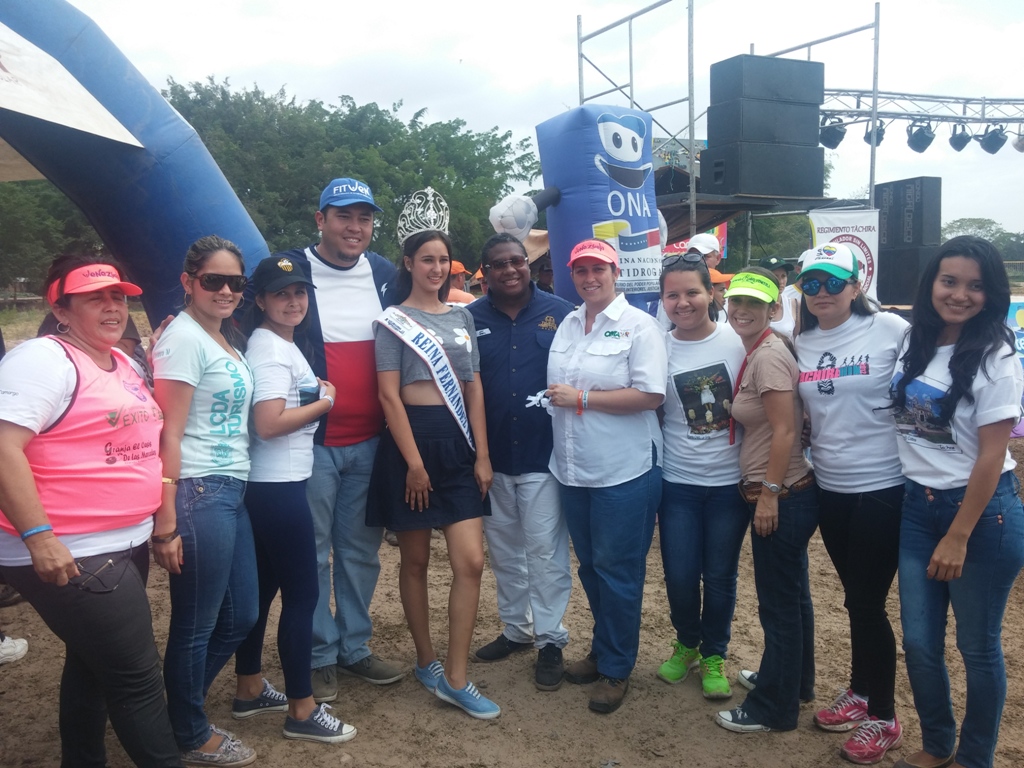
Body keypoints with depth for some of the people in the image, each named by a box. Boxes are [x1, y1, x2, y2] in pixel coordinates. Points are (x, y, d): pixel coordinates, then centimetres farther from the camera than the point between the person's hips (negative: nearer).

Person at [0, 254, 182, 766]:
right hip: (70, 556, -9)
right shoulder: (44, 359, -16)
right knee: (136, 676, -3)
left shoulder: (123, 364, 12)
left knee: (94, 665, 21)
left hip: (126, 546, 9)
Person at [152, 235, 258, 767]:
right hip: (199, 494, -9)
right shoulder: (183, 337, -12)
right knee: (196, 624, 7)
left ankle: (182, 704, 38)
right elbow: (168, 437, -16)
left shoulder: (225, 339, 14)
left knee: (241, 616, 17)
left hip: (231, 492, 9)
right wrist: (166, 526, -17)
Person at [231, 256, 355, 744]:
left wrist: (318, 394, 0)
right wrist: (324, 402, -13)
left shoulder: (280, 343, 13)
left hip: (272, 485, 10)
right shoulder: (270, 349, -17)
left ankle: (250, 690, 32)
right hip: (278, 487, -10)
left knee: (262, 587, 18)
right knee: (302, 595, -1)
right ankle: (302, 711, 11)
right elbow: (269, 424, -25)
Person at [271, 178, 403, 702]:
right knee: (313, 552, 6)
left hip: (370, 441, 4)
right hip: (311, 440, -4)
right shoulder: (289, 269, -7)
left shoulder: (386, 275, 7)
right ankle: (320, 656, 21)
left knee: (362, 550, 14)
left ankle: (355, 647, 29)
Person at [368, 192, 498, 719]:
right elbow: (388, 395, -8)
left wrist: (482, 454, 3)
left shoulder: (462, 317, 13)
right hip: (411, 440, -4)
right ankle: (425, 660, 26)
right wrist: (414, 462, -14)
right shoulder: (392, 321, -1)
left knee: (471, 561, -3)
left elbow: (474, 388, 11)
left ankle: (454, 678, 7)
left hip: (459, 443, 4)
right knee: (415, 559, 8)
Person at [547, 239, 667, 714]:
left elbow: (651, 394, -17)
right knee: (591, 566, 17)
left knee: (618, 571, 4)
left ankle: (616, 669, 19)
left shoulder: (639, 326, -8)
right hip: (573, 471, 6)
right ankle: (601, 650, 34)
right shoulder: (566, 325, 11)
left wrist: (581, 398, -16)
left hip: (624, 472, -6)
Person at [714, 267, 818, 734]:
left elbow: (784, 431, -21)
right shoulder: (755, 354, 12)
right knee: (791, 594, 22)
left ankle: (773, 709, 17)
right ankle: (796, 682, 39)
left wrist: (769, 494, -20)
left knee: (778, 601, 3)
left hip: (783, 496, -10)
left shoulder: (768, 355, -17)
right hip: (785, 496, 10)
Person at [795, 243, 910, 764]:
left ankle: (883, 718, 22)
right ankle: (860, 693, 37)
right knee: (855, 598, 19)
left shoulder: (891, 330, -10)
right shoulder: (801, 343, 5)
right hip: (830, 489, 5)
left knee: (868, 603, 2)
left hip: (883, 488, -5)